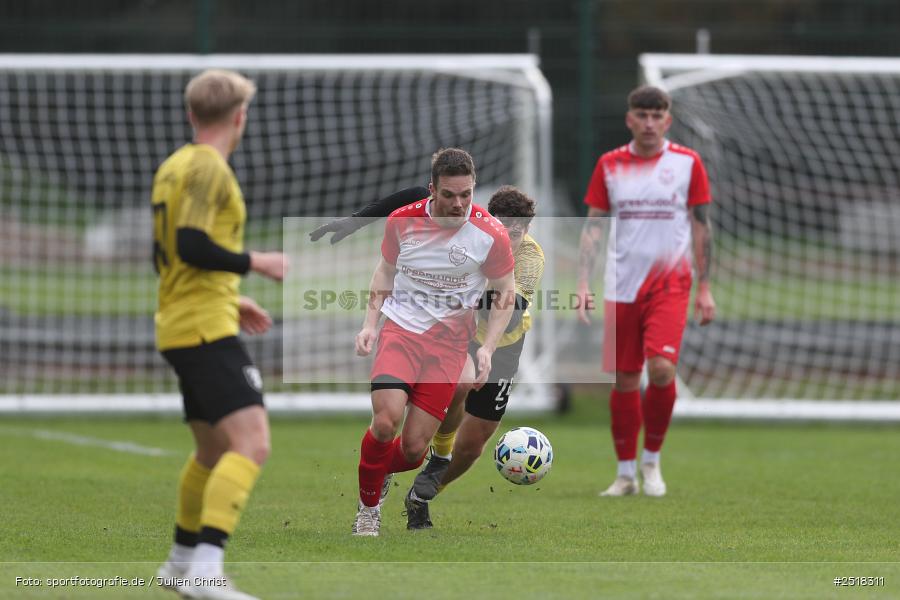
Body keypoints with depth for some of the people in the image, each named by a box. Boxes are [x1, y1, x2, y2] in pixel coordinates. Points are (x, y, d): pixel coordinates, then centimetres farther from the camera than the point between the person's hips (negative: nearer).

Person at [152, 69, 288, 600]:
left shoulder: (173, 167, 17)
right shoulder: (208, 168, -12)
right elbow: (192, 246, -22)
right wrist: (258, 263, -11)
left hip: (179, 327, 10)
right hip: (207, 330, -10)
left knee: (213, 452, 23)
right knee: (252, 444, -19)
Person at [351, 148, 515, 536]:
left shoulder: (490, 234, -8)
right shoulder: (402, 221, -4)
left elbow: (506, 293, 4)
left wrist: (487, 349, -7)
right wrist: (370, 324, 4)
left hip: (449, 343, 0)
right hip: (400, 329, 0)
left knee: (414, 448, -6)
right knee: (386, 421, -24)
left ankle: (375, 471, 30)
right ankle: (368, 505, -1)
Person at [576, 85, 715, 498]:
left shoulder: (687, 163, 2)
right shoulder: (609, 165, 5)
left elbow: (701, 226, 6)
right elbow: (592, 227, 7)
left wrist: (704, 289, 3)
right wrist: (583, 283, -2)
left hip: (670, 283, -2)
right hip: (621, 288, 2)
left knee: (661, 368, -19)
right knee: (624, 380, 3)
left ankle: (652, 460, 1)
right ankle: (626, 473, 15)